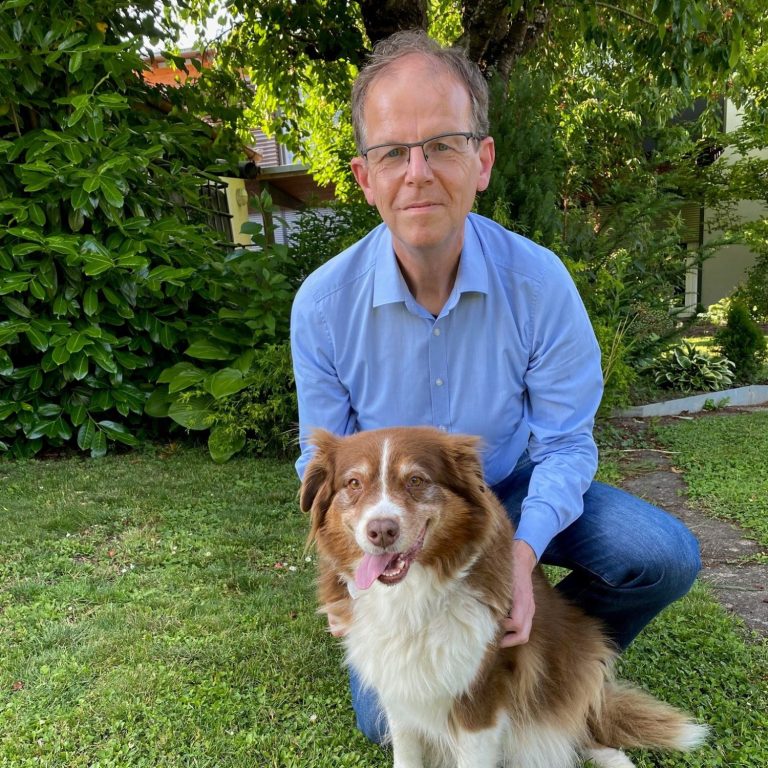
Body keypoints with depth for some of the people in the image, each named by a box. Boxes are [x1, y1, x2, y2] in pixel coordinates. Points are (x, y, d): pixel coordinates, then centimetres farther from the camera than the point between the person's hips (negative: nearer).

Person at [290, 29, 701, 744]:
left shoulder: (539, 282, -20)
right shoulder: (321, 304, -19)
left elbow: (565, 442, -14)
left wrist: (523, 551, -31)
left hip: (510, 492, 1)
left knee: (664, 556, -19)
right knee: (389, 720, -5)